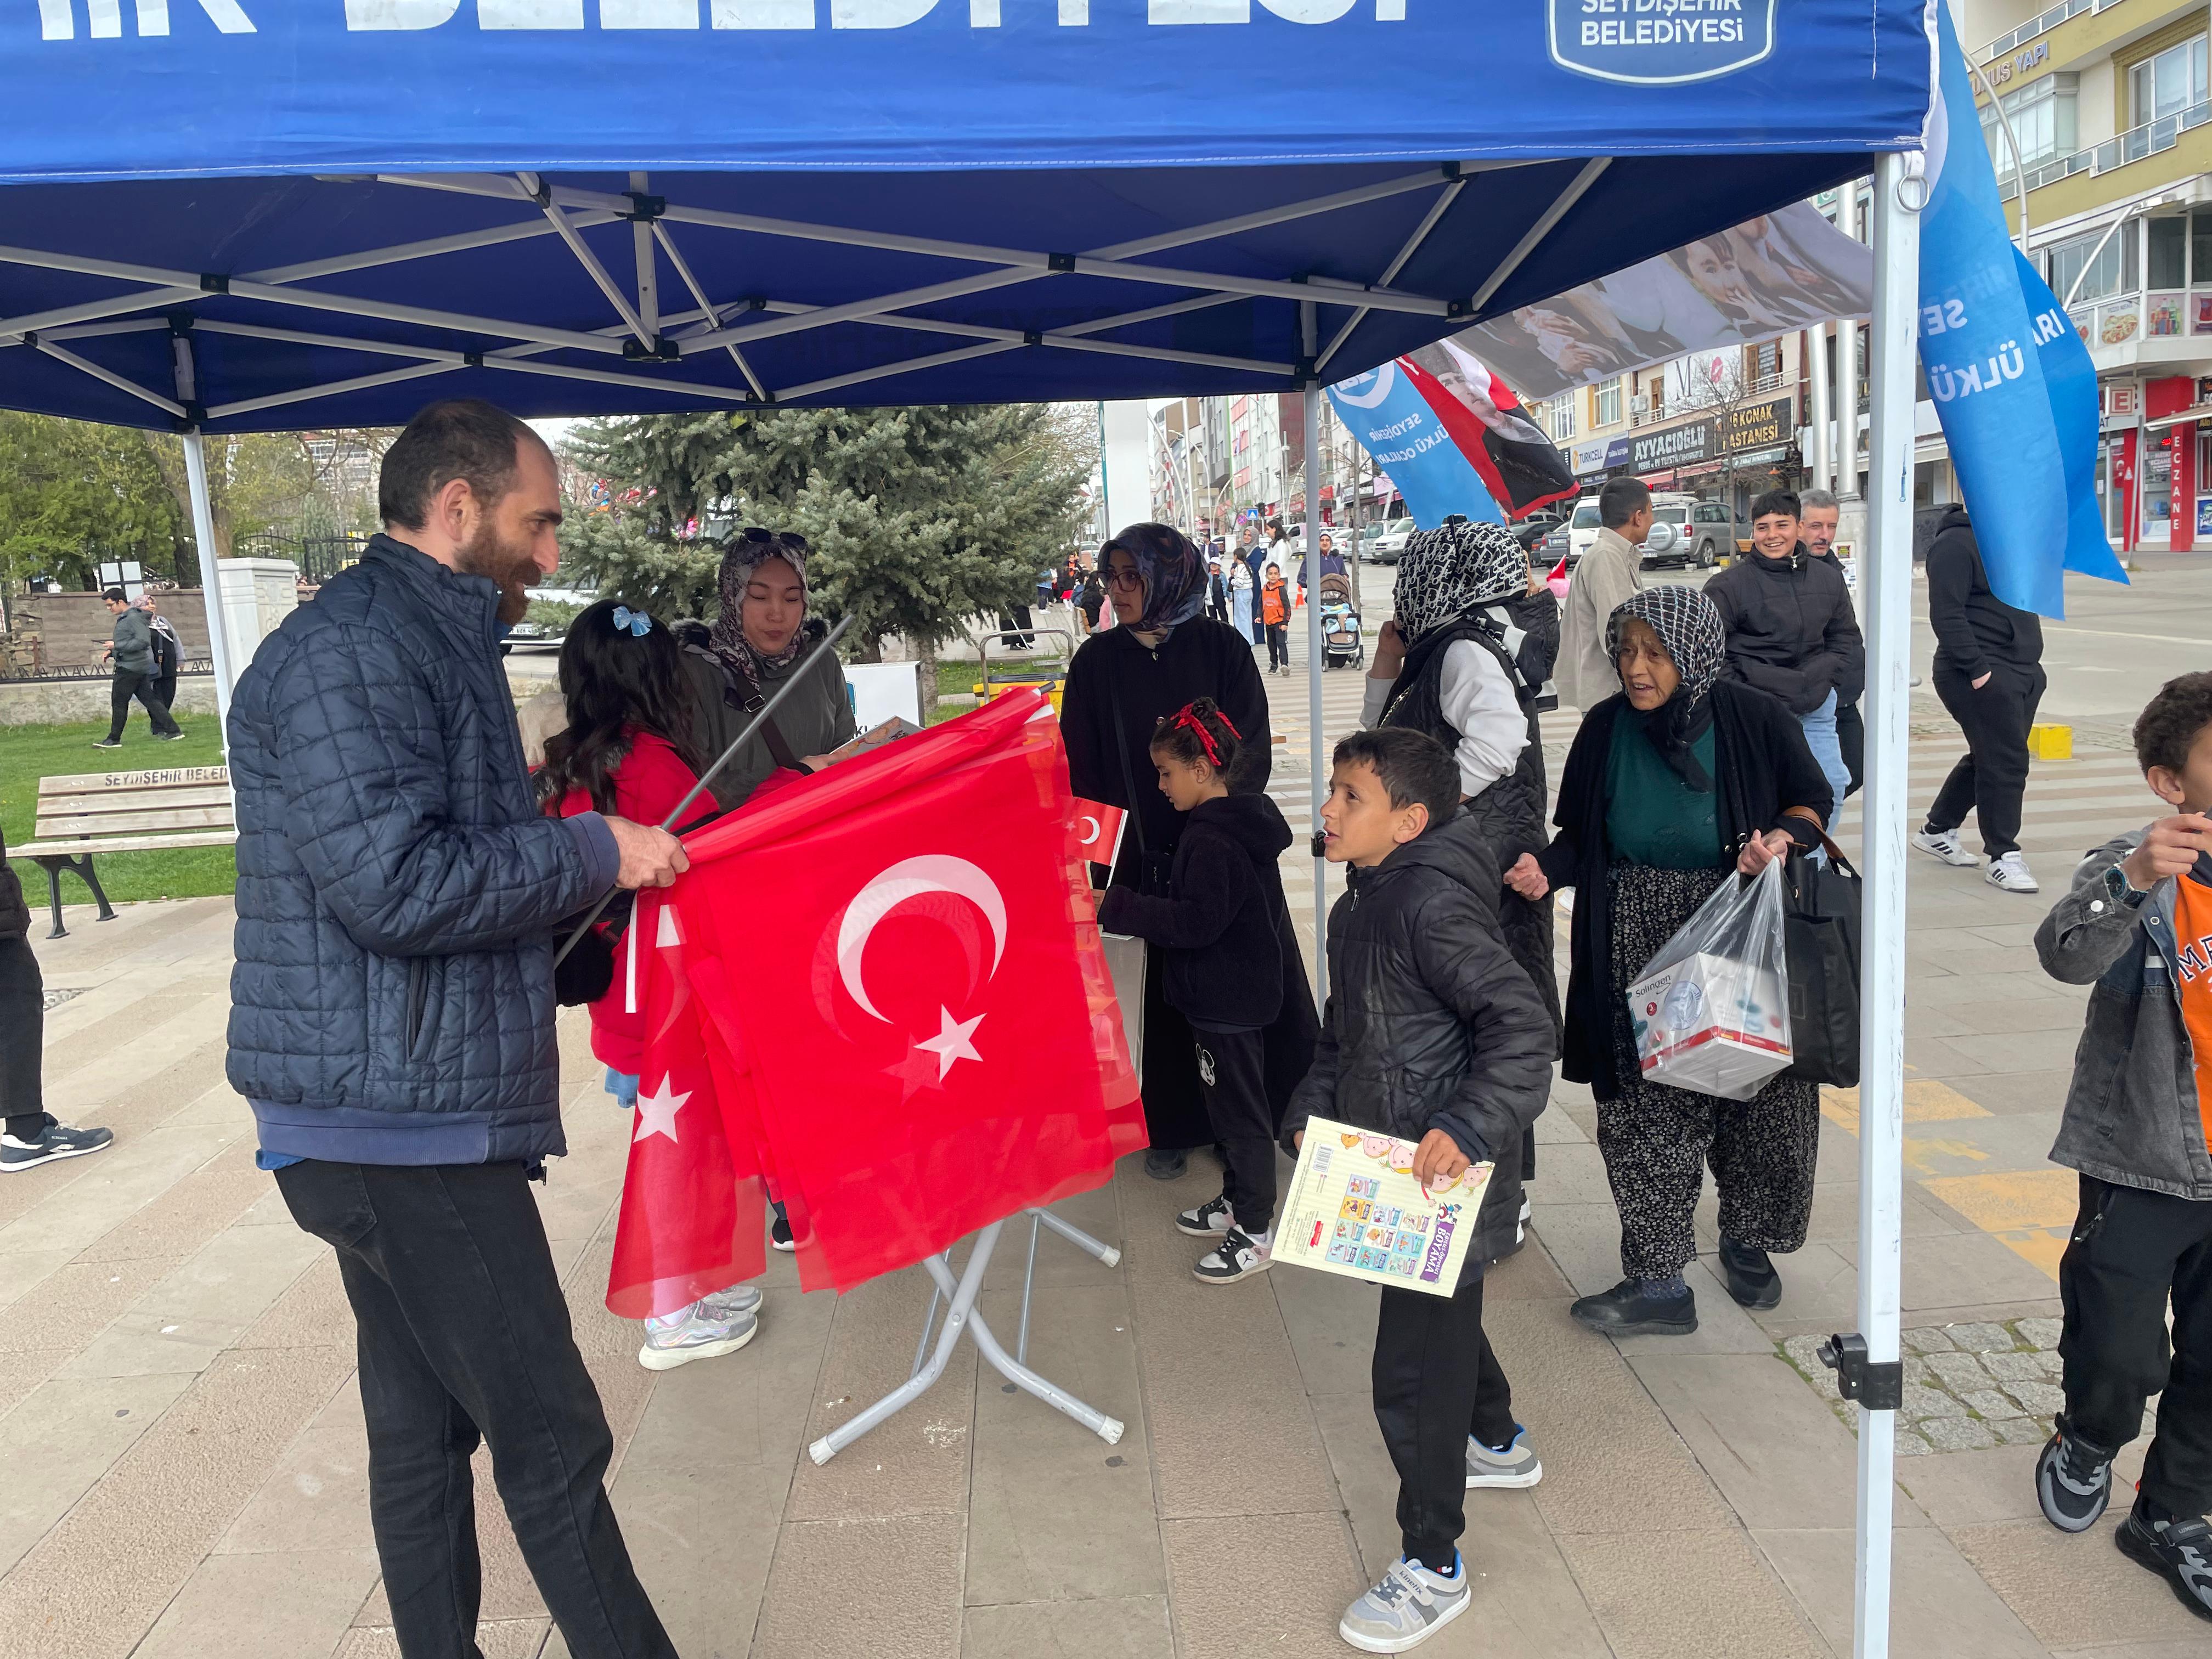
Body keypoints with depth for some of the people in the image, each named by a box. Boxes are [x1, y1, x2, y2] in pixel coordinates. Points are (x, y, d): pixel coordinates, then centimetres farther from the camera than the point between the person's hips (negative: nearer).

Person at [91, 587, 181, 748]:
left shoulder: (134, 618, -14)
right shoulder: (124, 618, 18)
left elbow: (143, 641, -23)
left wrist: (117, 646, -20)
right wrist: (112, 652, 11)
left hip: (130, 667, -10)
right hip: (140, 668, 10)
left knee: (119, 702, -2)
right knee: (149, 699, 8)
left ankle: (114, 739, 4)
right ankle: (172, 730, 5)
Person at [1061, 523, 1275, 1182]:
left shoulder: (1221, 649, -2)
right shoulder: (1098, 662, 3)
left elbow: (1252, 753, -4)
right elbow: (1082, 769, 2)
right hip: (1148, 854, 1)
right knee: (1172, 984, 7)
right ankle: (1176, 1124, 20)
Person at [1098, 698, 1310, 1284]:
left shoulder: (1211, 840, -24)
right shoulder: (1244, 822, 8)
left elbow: (1196, 921, -29)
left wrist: (1115, 907, -27)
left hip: (1226, 1001, -10)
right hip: (1245, 989, 10)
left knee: (1239, 1109, 0)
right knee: (1232, 1101, 21)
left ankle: (1255, 1234, 11)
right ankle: (1237, 1201, 36)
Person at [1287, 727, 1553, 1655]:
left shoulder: (1433, 907, -23)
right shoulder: (1358, 908, 8)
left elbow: (1523, 1026, -29)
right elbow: (1342, 1033, 17)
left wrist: (1469, 1127, -36)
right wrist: (1313, 1112, 5)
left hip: (1449, 1176, -10)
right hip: (1387, 1165, 10)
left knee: (1413, 1368, -2)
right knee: (1444, 1322, 29)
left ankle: (1432, 1568, 15)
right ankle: (1498, 1444, 55)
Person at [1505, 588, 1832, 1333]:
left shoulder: (1753, 719, -10)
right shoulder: (1607, 728, -3)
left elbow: (1812, 801, 3)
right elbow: (1580, 832, 5)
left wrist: (1782, 837, -18)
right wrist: (1546, 870, -15)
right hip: (1639, 954, 1)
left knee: (1758, 1100, 8)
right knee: (1645, 1111, 0)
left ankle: (1746, 1242, 35)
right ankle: (1658, 1282, 10)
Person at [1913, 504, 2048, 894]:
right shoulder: (1954, 544, -12)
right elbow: (1946, 615, -20)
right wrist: (1978, 670, -23)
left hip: (2022, 671, 10)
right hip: (1982, 675, -10)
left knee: (1988, 758, 16)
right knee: (2005, 761, -9)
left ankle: (1937, 831, 30)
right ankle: (2003, 856, 0)